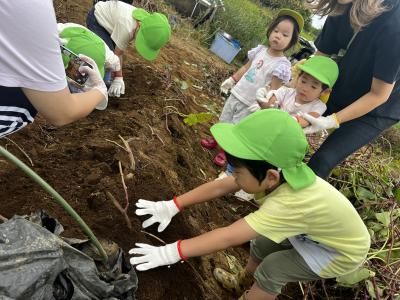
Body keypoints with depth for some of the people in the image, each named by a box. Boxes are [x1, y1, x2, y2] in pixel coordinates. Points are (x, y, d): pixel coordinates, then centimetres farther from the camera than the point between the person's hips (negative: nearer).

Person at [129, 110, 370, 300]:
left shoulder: (288, 204, -45)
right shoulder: (276, 173, -24)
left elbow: (229, 237, -44)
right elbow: (219, 187, -21)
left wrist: (170, 253, -41)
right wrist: (172, 206, -21)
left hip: (344, 250, -6)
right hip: (314, 229, 6)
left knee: (270, 270, -10)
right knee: (261, 244, 8)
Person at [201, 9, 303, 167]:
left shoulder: (282, 65, -19)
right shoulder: (260, 50, -2)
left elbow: (273, 90, -19)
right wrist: (231, 80, 15)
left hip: (250, 104, -6)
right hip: (236, 94, 6)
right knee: (224, 120, 22)